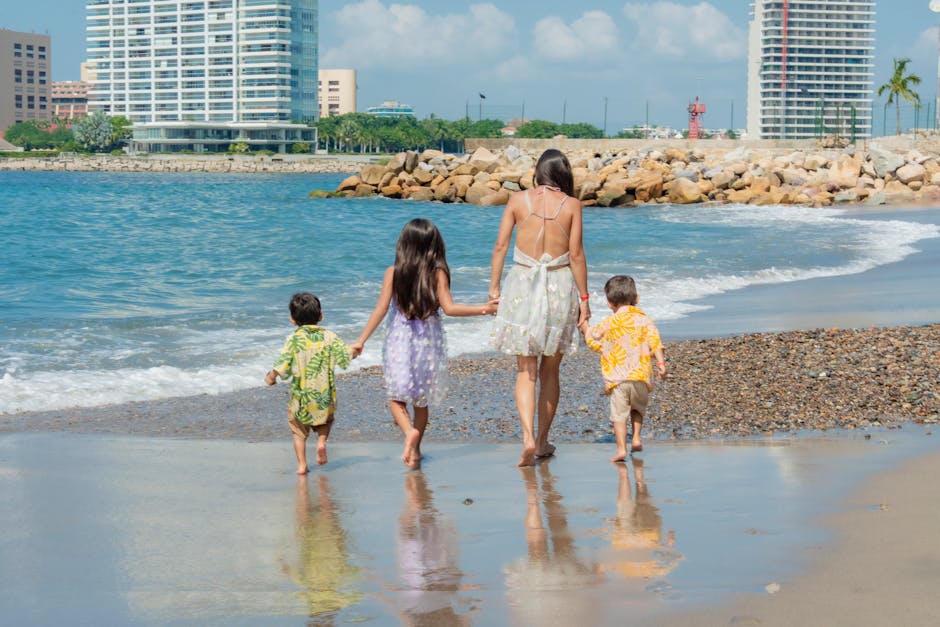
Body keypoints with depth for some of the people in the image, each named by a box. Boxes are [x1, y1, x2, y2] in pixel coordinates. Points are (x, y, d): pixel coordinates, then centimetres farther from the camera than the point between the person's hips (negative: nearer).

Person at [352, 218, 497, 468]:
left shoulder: (393, 273, -6)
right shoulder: (437, 273, -7)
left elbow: (381, 309, -7)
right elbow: (449, 308, -12)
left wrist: (361, 341, -1)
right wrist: (483, 309, -4)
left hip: (399, 342, -1)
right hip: (428, 342, 1)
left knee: (396, 397, 7)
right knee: (421, 399, 15)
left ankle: (409, 431, -20)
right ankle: (415, 448, 18)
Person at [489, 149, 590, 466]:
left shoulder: (518, 200, 0)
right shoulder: (571, 205, -3)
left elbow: (500, 246, -1)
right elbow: (576, 254, -3)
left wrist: (494, 288, 7)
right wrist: (584, 298, 3)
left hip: (523, 283, 0)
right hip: (559, 286, 0)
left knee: (525, 371, 3)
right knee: (550, 371, 13)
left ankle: (528, 437, -14)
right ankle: (543, 441, 20)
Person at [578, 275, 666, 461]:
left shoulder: (609, 324, 3)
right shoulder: (644, 320, 5)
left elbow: (592, 339, 14)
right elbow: (655, 343, -4)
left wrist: (584, 323, 27)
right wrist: (661, 363, -4)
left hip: (617, 378, -2)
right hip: (640, 376, 2)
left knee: (619, 414, -1)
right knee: (638, 408, 25)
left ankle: (621, 449, -9)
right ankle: (636, 438, 14)